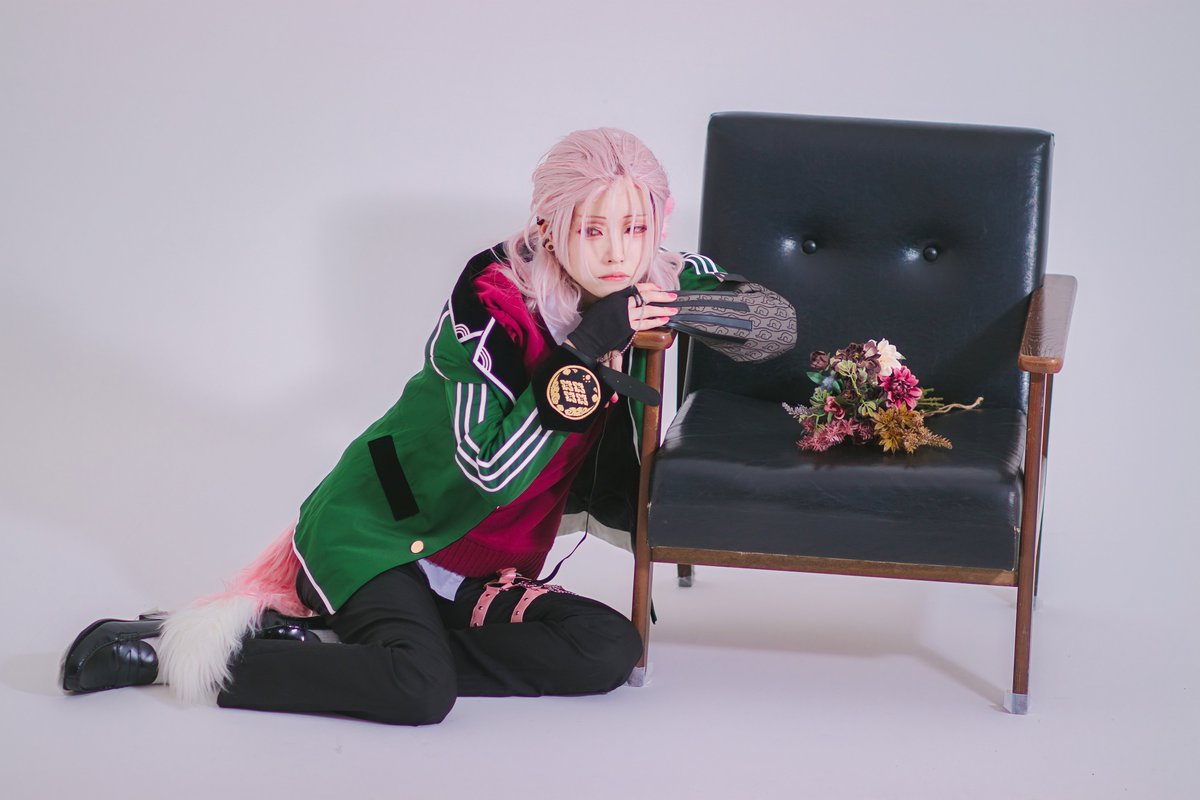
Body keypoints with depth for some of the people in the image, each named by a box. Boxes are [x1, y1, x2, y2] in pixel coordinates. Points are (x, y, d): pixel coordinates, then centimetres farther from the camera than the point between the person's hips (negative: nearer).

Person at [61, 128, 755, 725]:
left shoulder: (633, 291, -2)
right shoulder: (494, 293, -20)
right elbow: (491, 469, -28)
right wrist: (586, 352, -31)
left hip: (482, 560, 7)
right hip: (377, 527, -7)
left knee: (611, 652, -18)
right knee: (423, 688, -33)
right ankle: (162, 650, -17)